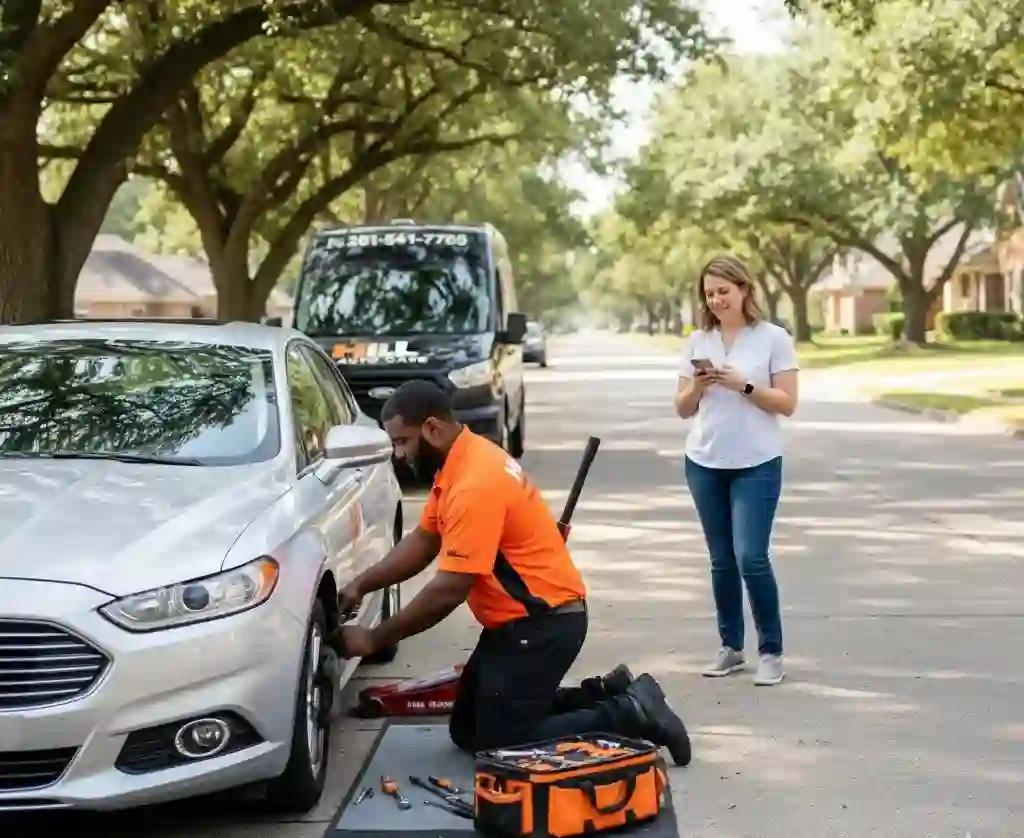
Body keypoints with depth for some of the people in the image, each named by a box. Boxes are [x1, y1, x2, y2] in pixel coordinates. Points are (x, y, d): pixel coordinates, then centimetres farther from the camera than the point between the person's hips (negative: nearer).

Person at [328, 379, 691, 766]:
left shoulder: (474, 485, -26)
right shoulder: (459, 463, 6)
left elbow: (449, 591, -26)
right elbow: (422, 542, 15)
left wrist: (375, 639, -17)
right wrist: (360, 586, 5)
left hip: (543, 624, -10)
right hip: (519, 620, 10)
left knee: (500, 743, -6)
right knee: (467, 731, 15)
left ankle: (631, 713, 0)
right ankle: (606, 694, 16)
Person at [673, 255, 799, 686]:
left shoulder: (773, 338, -3)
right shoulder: (698, 340, 8)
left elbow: (787, 403, -6)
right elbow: (683, 409, 10)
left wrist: (743, 385, -18)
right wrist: (698, 387, -11)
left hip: (757, 465, -4)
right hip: (704, 464, 4)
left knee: (751, 558, -10)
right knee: (722, 561, 7)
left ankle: (771, 651, 1)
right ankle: (730, 647, 16)